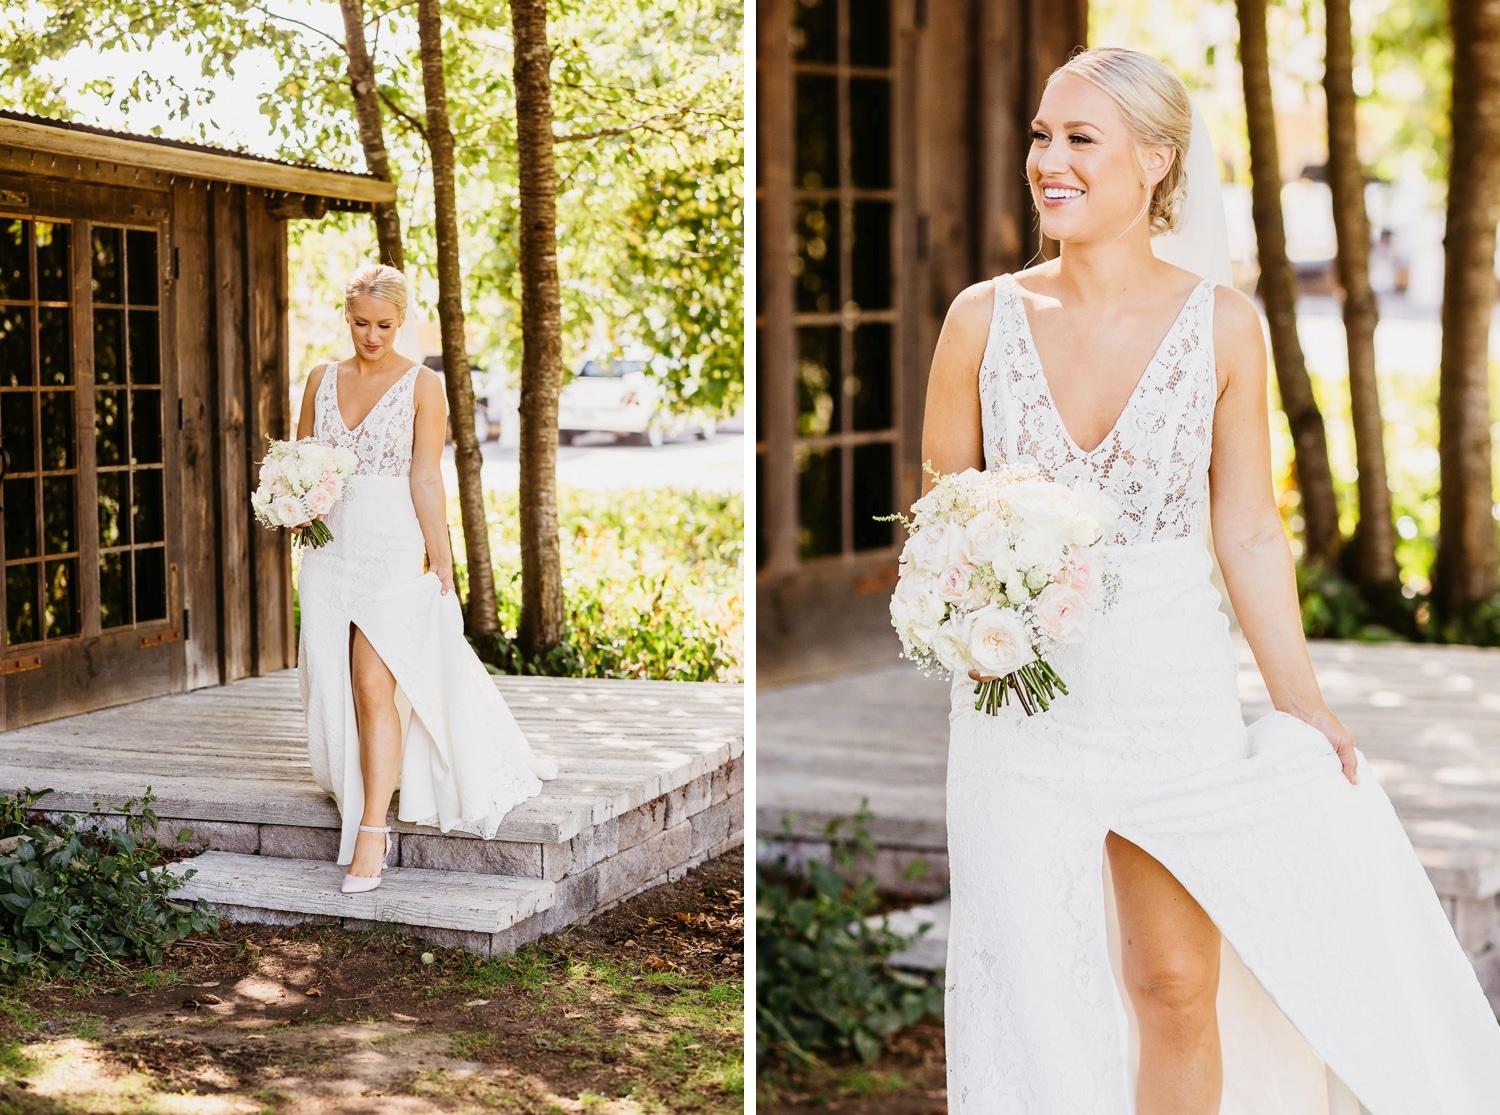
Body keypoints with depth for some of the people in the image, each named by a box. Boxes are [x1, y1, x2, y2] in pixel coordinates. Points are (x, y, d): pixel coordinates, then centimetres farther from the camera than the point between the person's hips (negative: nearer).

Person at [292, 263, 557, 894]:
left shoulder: (422, 386, -3)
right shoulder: (322, 380, 10)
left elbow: (426, 481, -6)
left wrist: (442, 563, -10)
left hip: (393, 548, -5)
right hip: (331, 547, 5)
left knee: (375, 683, -13)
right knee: (338, 685, 5)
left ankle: (371, 831, -12)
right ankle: (360, 796, 23)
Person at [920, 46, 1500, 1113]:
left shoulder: (1222, 323, -4)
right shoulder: (985, 317, -2)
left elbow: (1249, 532, 2)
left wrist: (1300, 700, 0)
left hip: (1175, 694, 0)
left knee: (1179, 988, 4)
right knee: (1026, 984, 5)